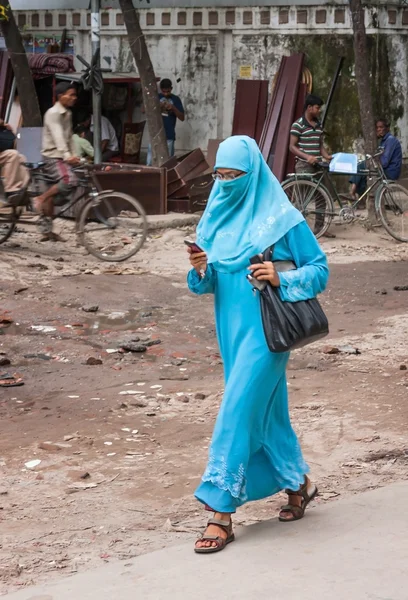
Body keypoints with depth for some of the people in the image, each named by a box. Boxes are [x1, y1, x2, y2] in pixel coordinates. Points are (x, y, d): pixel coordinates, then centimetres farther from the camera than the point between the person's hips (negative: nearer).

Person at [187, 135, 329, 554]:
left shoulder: (282, 219, -10)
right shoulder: (216, 217, 8)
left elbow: (319, 268, -6)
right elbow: (207, 283, 11)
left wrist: (282, 279, -22)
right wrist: (200, 269, -11)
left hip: (264, 330, -7)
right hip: (231, 329, 7)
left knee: (237, 412, -11)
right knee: (265, 411, 15)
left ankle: (220, 512, -7)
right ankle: (299, 483, 35)